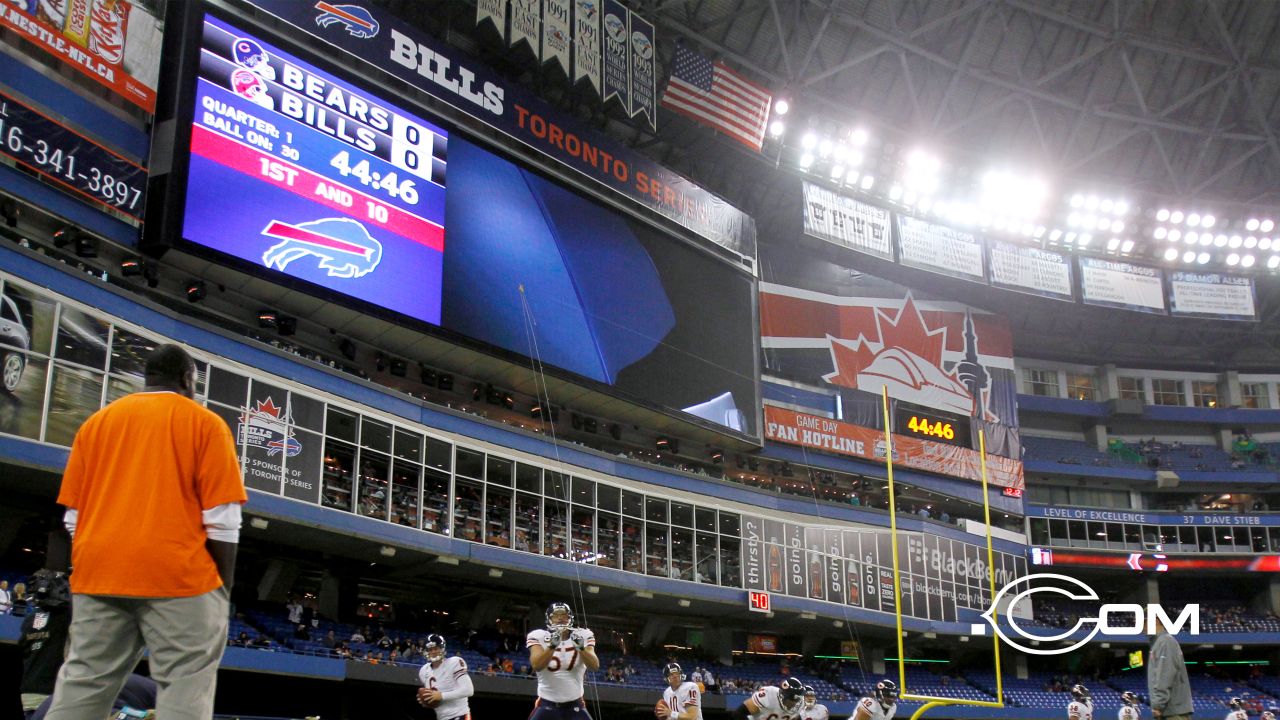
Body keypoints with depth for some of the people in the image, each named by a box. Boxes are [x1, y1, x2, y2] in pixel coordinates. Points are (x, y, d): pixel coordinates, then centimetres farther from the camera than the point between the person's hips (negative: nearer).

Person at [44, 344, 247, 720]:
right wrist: (223, 587, 2)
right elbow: (221, 519, -4)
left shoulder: (97, 421, 16)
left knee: (82, 686, 7)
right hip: (179, 576, -5)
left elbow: (74, 515, 16)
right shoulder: (204, 423, 2)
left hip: (100, 574, 5)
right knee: (184, 688, -4)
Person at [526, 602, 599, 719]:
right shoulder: (539, 637, -6)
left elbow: (595, 666, -17)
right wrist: (552, 645, -38)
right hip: (547, 704, -1)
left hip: (575, 705, 2)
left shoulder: (582, 636, -3)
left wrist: (581, 647, -35)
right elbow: (536, 666, -23)